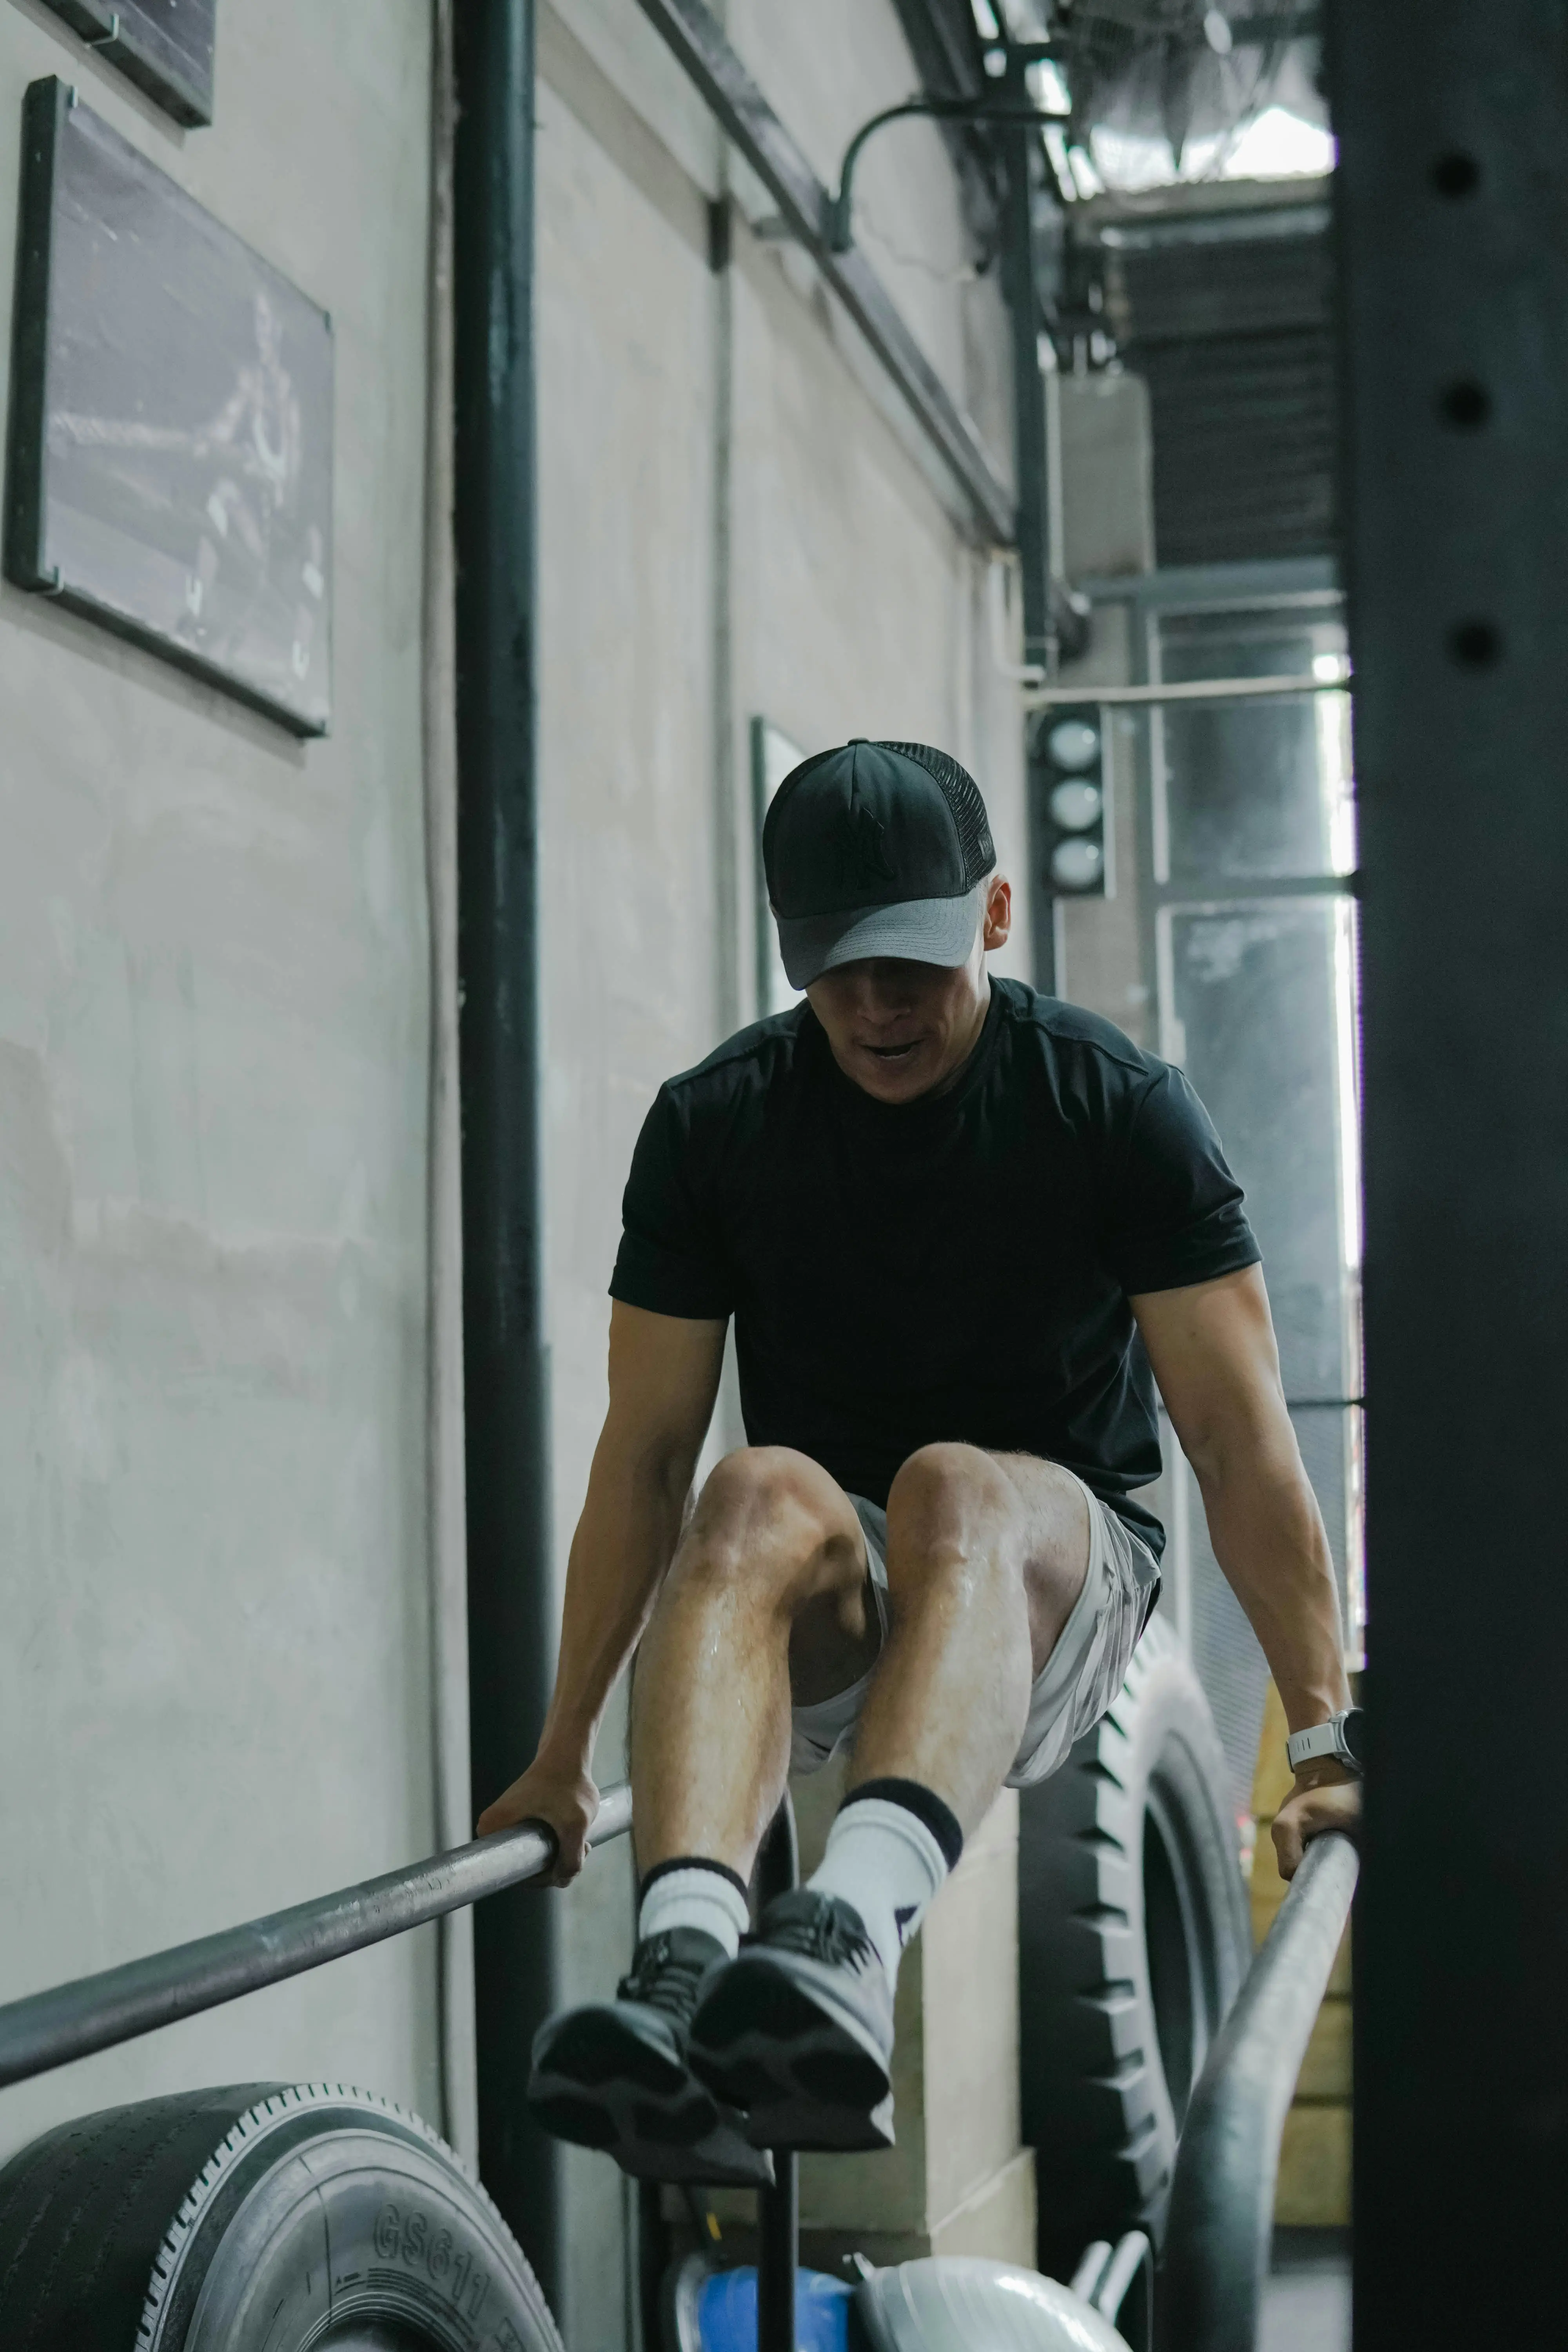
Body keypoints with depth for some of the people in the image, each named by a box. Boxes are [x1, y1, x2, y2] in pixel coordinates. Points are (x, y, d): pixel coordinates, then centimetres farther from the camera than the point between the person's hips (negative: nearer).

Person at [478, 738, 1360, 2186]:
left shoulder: (1117, 1106, -8)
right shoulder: (712, 1126, -4)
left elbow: (1239, 1433, -11)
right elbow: (646, 1452, -1)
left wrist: (1332, 1735, -15)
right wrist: (563, 1754, 0)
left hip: (1059, 1572, -2)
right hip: (829, 1623, 2)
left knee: (957, 1490, -37)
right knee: (761, 1502, -35)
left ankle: (850, 1937, -64)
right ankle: (681, 1977, -57)